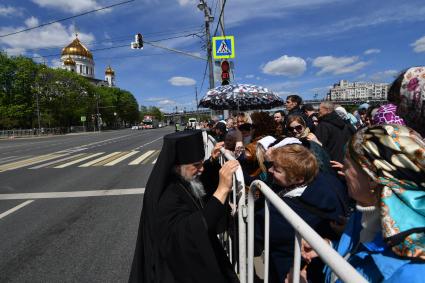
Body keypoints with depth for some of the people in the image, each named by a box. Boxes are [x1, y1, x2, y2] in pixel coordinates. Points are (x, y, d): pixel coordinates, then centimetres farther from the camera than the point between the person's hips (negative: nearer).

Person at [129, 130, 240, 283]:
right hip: (181, 270, -8)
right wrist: (222, 189, -47)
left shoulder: (183, 180, -7)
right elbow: (194, 233, -45)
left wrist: (212, 160, 0)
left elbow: (202, 181, 16)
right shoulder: (167, 196, -33)